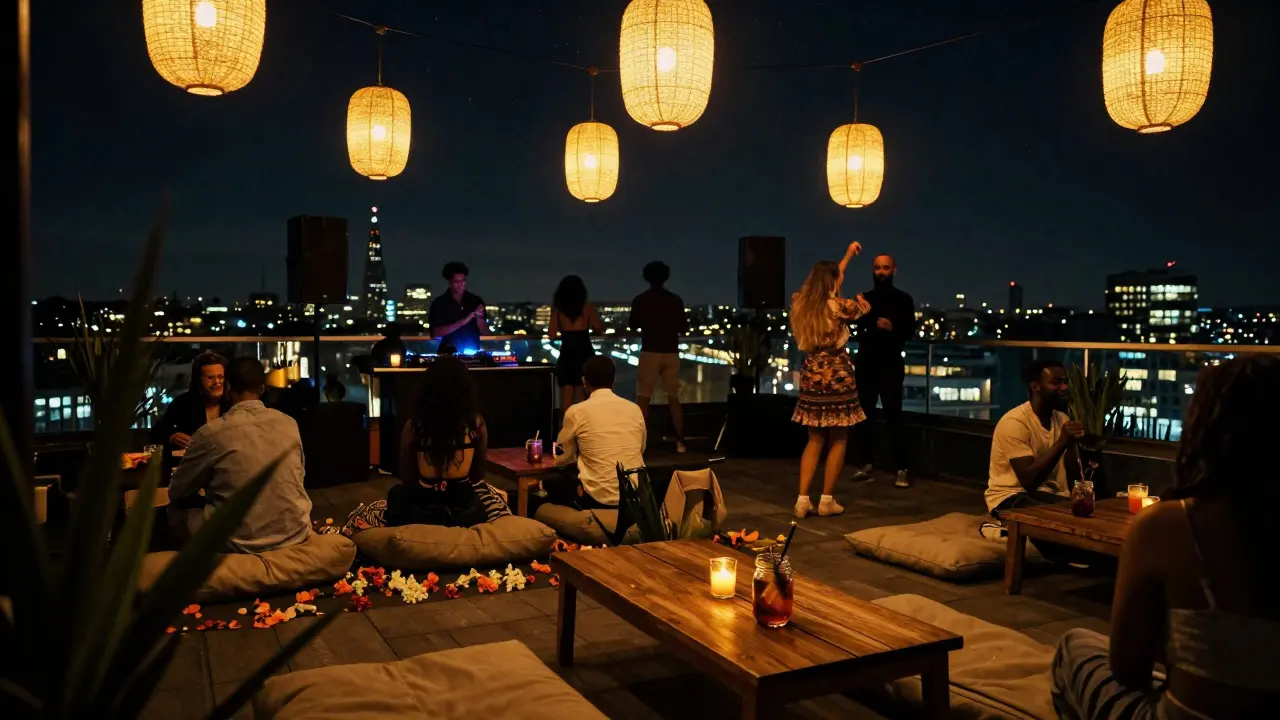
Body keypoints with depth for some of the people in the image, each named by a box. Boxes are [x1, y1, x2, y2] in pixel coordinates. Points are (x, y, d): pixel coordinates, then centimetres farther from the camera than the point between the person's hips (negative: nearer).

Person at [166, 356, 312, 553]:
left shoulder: (211, 433, -12)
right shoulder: (289, 424, 0)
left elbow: (176, 493, 1)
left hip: (242, 543, -5)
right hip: (295, 534, 5)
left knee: (176, 510, 18)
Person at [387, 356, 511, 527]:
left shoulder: (413, 426, -10)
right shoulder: (477, 423, -7)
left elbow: (406, 480, 1)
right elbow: (477, 476, 6)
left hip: (421, 513, -1)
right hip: (467, 512, 1)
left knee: (397, 493, 30)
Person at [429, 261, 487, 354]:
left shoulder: (476, 301, 6)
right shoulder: (439, 303, -1)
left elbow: (486, 333, 8)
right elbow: (436, 333, -11)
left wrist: (479, 318, -11)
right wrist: (463, 321, -17)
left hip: (473, 353, 2)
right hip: (449, 354, -2)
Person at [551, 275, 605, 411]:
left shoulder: (558, 308, -1)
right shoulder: (587, 307, -4)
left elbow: (552, 335, -3)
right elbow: (600, 330, -5)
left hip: (566, 354, 1)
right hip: (584, 354, -1)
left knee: (566, 398, 6)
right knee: (583, 397, 5)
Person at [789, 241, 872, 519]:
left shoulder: (800, 302, 4)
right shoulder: (838, 305, -12)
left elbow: (826, 278, 22)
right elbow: (865, 308, 10)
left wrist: (847, 256, 33)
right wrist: (858, 299, 35)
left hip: (811, 376, 6)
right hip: (836, 376, -6)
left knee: (815, 439, 13)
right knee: (838, 440, 7)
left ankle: (803, 498, 5)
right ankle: (826, 500, 10)